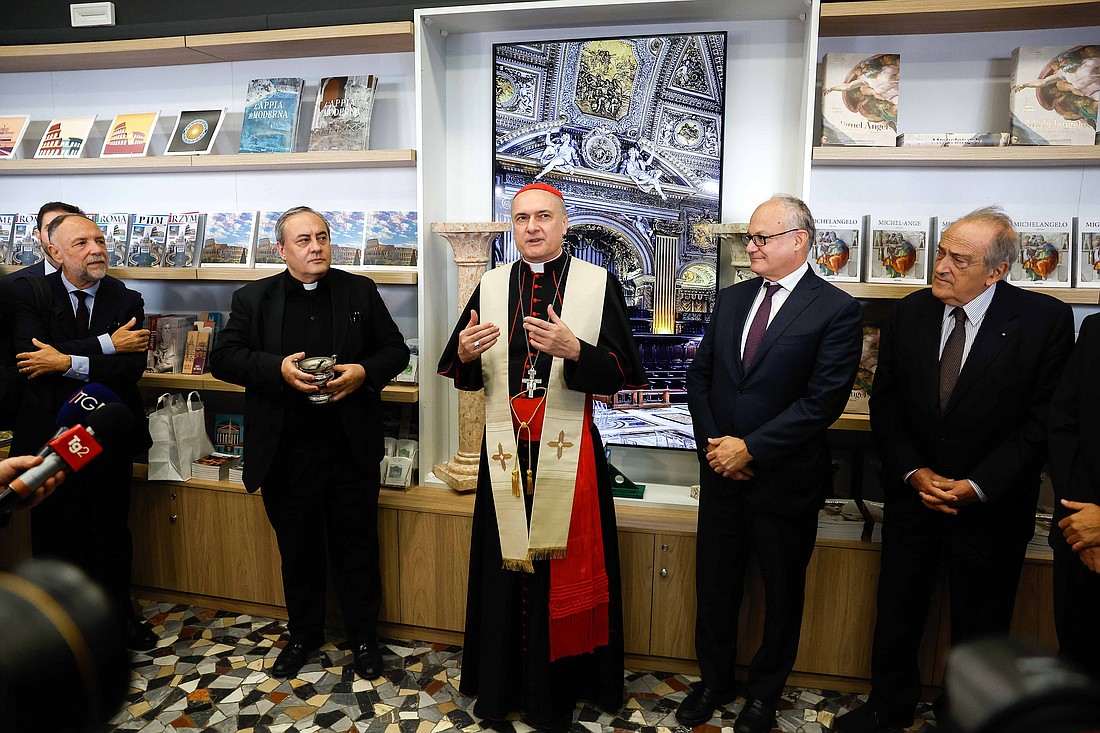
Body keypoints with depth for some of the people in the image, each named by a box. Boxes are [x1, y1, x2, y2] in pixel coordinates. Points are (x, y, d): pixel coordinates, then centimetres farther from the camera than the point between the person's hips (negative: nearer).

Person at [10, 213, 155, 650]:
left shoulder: (127, 300, -1)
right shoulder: (29, 294, -3)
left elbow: (133, 366, -14)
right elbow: (29, 353, -21)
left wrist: (68, 362, -22)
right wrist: (106, 344, -22)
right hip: (51, 434, -1)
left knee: (112, 531, 13)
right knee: (55, 534, 12)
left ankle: (119, 614, 33)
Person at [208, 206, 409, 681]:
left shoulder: (360, 292, 4)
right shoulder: (253, 299, 4)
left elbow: (396, 351, 4)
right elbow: (223, 358, -4)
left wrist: (365, 372, -16)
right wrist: (277, 368, -20)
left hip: (351, 451, 0)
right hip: (287, 456, 1)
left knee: (357, 550, 12)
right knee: (298, 551, 17)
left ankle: (363, 637, 32)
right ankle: (303, 634, 39)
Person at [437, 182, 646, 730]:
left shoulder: (598, 284, -2)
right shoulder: (491, 286, 7)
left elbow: (622, 372, -8)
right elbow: (464, 376, 8)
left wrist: (573, 349, -24)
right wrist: (465, 353, -14)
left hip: (568, 450, -2)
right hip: (505, 448, 3)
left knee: (564, 567, 6)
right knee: (504, 566, 11)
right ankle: (500, 685, 31)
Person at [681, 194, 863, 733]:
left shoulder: (837, 310, -11)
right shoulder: (731, 298, 6)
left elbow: (824, 400, -18)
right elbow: (699, 375, 7)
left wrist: (750, 448, -18)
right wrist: (713, 442, -6)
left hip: (785, 481, -4)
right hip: (721, 472, 5)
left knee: (782, 594, 16)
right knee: (714, 587, 17)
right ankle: (713, 682, 39)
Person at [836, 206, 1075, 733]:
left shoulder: (1046, 320, -12)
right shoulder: (908, 314, -3)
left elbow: (1042, 419, -12)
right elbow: (885, 403, 0)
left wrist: (976, 487, -17)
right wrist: (913, 472, -10)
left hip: (991, 504, -2)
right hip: (913, 491, 3)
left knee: (979, 625, 15)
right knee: (897, 611, 15)